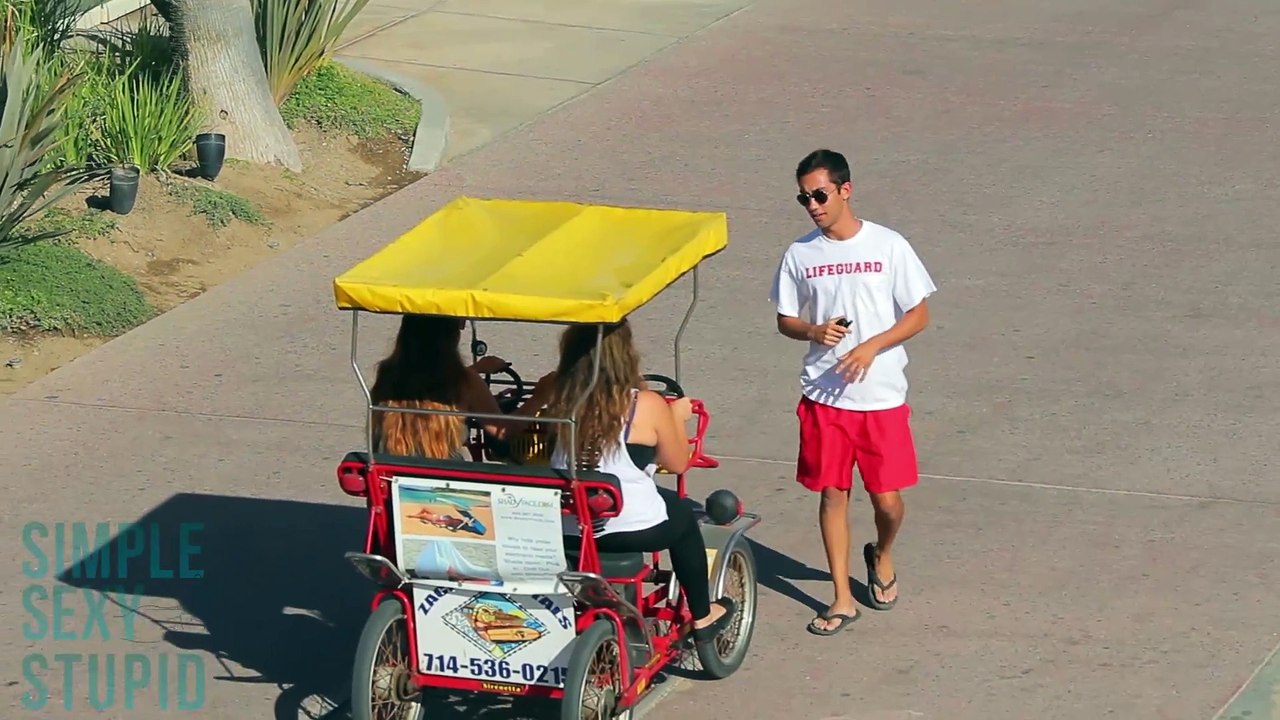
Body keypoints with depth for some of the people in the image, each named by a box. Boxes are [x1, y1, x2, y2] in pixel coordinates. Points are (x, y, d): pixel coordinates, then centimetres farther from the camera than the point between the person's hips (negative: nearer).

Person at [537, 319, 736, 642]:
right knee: (683, 514, 29)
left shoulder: (554, 393, -10)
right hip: (631, 530, -4)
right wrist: (678, 418, 14)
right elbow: (678, 464, -2)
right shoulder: (647, 406, -17)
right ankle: (701, 616, 42)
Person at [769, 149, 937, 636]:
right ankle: (842, 598, 14)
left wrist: (872, 346, -17)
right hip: (823, 396, 2)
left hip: (882, 397, -2)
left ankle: (882, 555, 34)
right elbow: (785, 321, 10)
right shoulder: (800, 255, 1)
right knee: (832, 494, 5)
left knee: (888, 498, 1)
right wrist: (814, 331, -12)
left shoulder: (889, 247, -6)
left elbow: (919, 315, -3)